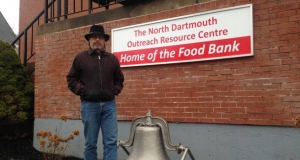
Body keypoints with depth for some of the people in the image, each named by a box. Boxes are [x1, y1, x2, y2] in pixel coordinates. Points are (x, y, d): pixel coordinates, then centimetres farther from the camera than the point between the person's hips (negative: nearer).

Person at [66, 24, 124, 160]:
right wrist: (82, 91, -5)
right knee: (90, 143, 6)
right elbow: (71, 79, 7)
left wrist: (115, 91, 5)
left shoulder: (112, 58, 11)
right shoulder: (80, 58, 4)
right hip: (89, 105, -1)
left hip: (109, 104, 2)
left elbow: (119, 79, 20)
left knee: (111, 141, -1)